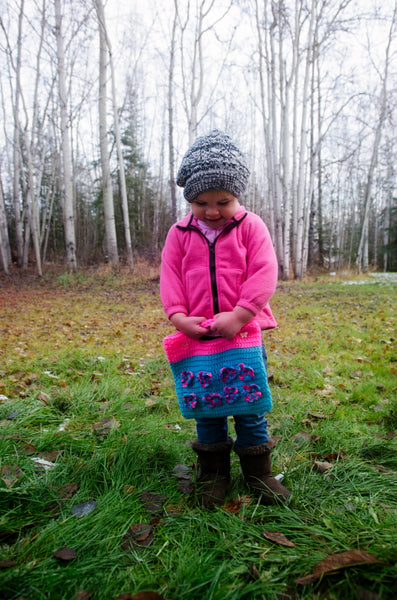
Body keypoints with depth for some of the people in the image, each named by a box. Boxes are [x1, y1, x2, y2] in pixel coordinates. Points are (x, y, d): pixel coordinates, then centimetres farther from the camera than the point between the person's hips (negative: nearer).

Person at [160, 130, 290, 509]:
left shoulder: (251, 226, -2)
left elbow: (264, 273, -11)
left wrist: (240, 314, -21)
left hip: (243, 331, -1)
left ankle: (257, 470, 28)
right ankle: (213, 471, 29)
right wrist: (178, 315, -13)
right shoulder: (180, 233, 5)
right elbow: (170, 276, 2)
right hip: (197, 333, 2)